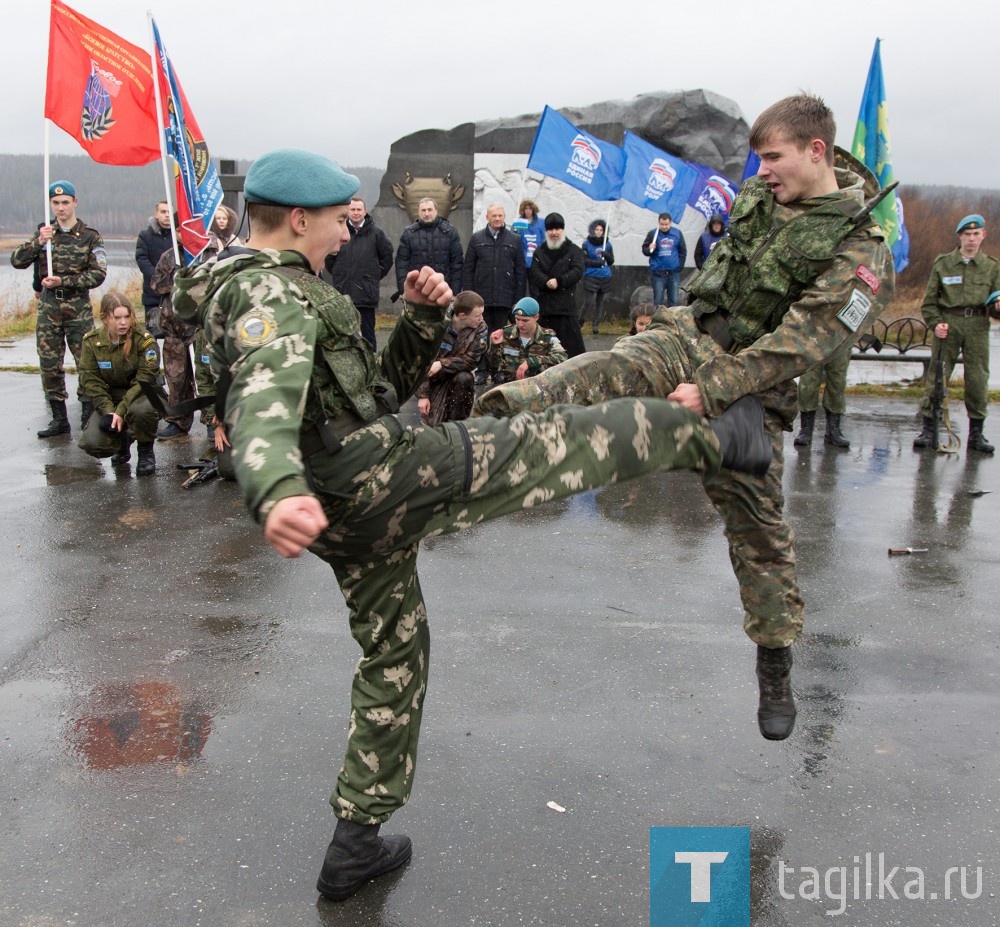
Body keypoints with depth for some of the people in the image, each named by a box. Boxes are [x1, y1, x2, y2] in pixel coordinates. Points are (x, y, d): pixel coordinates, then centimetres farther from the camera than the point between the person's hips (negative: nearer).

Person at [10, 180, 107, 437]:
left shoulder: (90, 237, 1)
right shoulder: (44, 233, 10)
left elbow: (98, 274, -8)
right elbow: (16, 261, 1)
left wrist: (63, 281, -17)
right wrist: (38, 242, -15)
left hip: (79, 307, -3)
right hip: (48, 307, 3)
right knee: (49, 365, 5)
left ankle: (88, 417, 5)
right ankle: (59, 419, 14)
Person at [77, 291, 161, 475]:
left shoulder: (144, 339, -15)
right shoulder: (92, 341, -6)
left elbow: (144, 380, -16)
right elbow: (90, 380, -5)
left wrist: (121, 411, -24)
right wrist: (109, 411, -17)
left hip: (140, 395, -3)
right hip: (109, 400, 3)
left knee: (141, 410, -40)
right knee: (92, 444, -20)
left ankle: (146, 452, -8)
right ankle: (123, 439, 17)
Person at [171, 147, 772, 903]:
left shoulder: (262, 292, 20)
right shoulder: (271, 293, -13)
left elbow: (381, 385, 20)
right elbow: (263, 408, -35)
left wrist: (424, 319, 5)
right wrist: (279, 492, -55)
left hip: (345, 516, 11)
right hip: (383, 477, -11)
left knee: (394, 650, 22)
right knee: (564, 440, -1)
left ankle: (358, 842, 30)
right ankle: (721, 439, 17)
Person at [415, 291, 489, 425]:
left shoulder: (480, 328, -15)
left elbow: (471, 360, -17)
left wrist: (442, 364, -29)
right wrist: (422, 395, -17)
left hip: (459, 375, 1)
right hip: (435, 378, -1)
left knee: (464, 378, -34)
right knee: (432, 424, -15)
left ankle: (458, 421, -13)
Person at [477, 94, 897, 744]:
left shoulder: (860, 256, -14)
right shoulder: (762, 193, 6)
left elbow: (798, 343, -22)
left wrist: (713, 391, -27)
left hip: (750, 386, -4)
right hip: (687, 338, 5)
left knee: (758, 525, 5)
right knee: (597, 373, -28)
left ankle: (776, 668, 23)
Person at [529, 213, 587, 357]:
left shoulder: (574, 250, 7)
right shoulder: (539, 252, 14)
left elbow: (578, 271, -7)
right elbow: (533, 272, 0)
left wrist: (559, 281, -20)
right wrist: (547, 283, -18)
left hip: (566, 305, -3)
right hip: (544, 304, 3)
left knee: (572, 344, -7)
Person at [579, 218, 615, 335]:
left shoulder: (607, 244, 8)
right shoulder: (587, 243, -2)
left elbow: (612, 260, 8)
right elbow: (584, 260, -7)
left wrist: (606, 255, -14)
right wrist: (597, 262, -20)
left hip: (605, 277, 4)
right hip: (591, 277, -4)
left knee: (600, 302, 6)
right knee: (589, 301, -11)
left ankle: (595, 325, 11)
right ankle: (580, 322, 6)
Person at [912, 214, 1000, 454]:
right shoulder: (943, 263, 7)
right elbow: (929, 300, 7)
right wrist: (936, 323, -7)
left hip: (978, 326, 1)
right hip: (948, 324, -1)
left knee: (978, 379, 1)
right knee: (937, 376, -4)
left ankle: (976, 433, 11)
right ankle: (928, 429, 2)